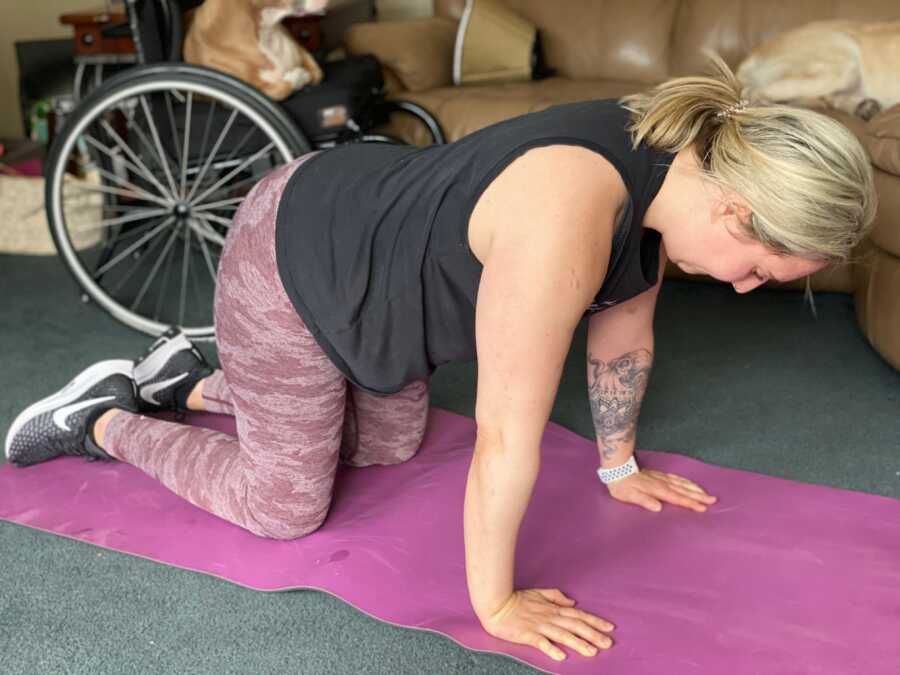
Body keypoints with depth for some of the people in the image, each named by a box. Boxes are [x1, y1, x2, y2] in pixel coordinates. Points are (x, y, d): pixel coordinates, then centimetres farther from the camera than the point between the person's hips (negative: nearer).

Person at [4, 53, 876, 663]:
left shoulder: (668, 166, -11)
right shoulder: (567, 220, -39)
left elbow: (623, 338, 4)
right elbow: (505, 436, -32)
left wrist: (619, 467, 15)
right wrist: (494, 603, -19)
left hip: (366, 248, 9)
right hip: (288, 268, -9)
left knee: (391, 444, 24)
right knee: (286, 507, 3)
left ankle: (195, 383, 34)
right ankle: (105, 421, 22)